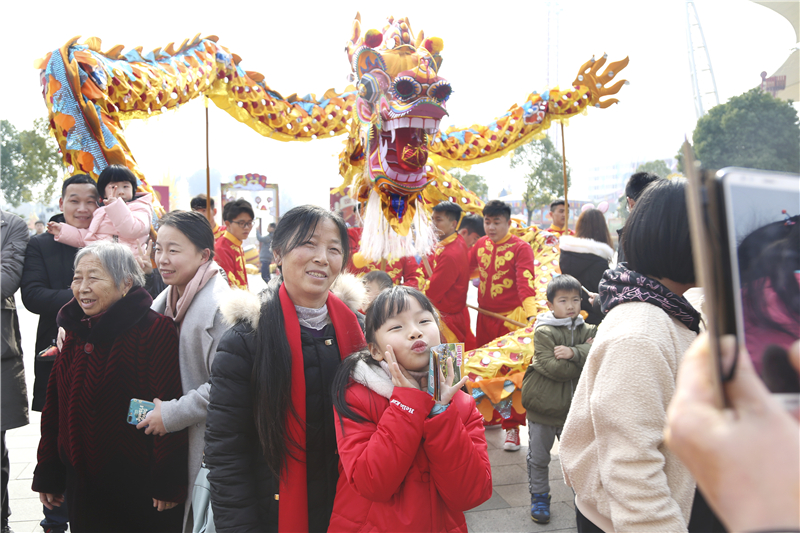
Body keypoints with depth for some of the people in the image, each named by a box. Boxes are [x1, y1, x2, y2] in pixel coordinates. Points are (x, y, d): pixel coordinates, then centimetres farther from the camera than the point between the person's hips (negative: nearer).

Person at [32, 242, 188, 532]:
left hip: (140, 486, -6)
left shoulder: (155, 330, -17)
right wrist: (47, 474, 12)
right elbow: (54, 407, 11)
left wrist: (167, 483, -19)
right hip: (82, 483, 6)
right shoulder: (76, 330, 6)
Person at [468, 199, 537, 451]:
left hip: (512, 317, -6)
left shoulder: (520, 248, -10)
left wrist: (531, 313, -34)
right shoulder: (481, 244, 7)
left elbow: (526, 282, -21)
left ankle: (512, 427, 9)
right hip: (485, 315, 6)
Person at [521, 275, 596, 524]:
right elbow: (552, 367, -23)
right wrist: (585, 359, -14)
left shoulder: (588, 330, 2)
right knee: (538, 457, 12)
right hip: (542, 407, -3)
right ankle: (539, 497, 31)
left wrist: (573, 352, -31)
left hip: (574, 408, 3)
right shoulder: (543, 332, -12)